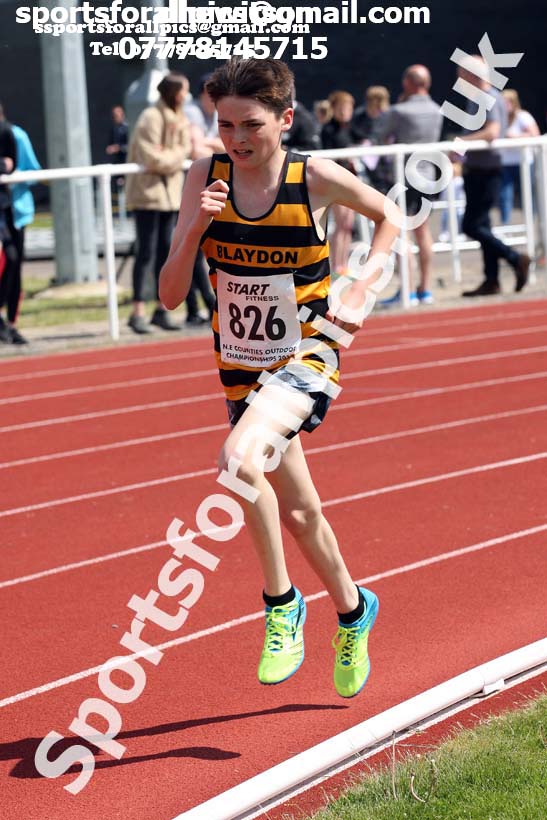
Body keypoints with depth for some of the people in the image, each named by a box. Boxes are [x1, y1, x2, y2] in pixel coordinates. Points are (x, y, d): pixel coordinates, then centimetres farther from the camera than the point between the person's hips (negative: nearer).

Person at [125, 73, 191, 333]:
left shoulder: (180, 120, 12)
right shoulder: (151, 118, -14)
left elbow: (184, 152, 10)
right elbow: (153, 159, -19)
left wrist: (168, 156, -9)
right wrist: (175, 155, -4)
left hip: (170, 190, 8)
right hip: (148, 190, -8)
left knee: (166, 250, 7)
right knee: (147, 251, -9)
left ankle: (162, 310, 12)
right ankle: (138, 312, -7)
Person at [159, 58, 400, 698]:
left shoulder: (318, 179, -14)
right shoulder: (206, 180, -8)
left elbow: (387, 217, 7)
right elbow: (170, 295, -7)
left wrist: (359, 291, -4)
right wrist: (195, 229, -23)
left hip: (308, 356, -4)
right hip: (242, 367, 4)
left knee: (239, 460, -31)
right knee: (299, 511, 17)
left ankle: (280, 603, -11)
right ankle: (351, 610, 44)